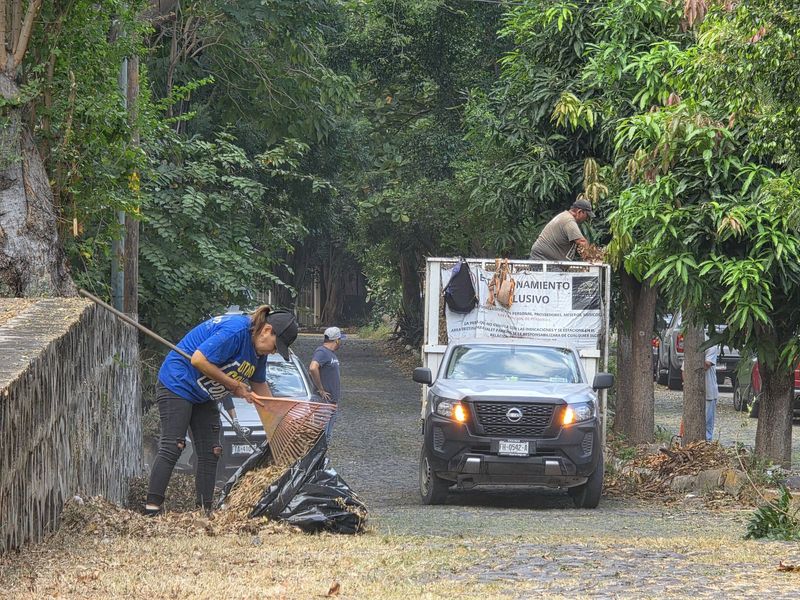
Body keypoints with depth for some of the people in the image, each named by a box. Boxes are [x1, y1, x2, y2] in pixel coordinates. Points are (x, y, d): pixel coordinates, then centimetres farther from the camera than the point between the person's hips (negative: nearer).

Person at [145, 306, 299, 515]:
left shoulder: (259, 348, 5)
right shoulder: (236, 331, -26)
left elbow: (259, 385, 18)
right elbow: (198, 359, -29)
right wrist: (235, 385, -21)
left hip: (204, 396, 10)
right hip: (177, 385, -10)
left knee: (210, 453, 4)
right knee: (172, 448, -16)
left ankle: (205, 511, 5)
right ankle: (152, 508, -19)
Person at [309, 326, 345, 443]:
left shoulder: (331, 353, 15)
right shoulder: (321, 352, -16)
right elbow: (313, 369, -33)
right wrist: (320, 389, -25)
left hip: (332, 401, 10)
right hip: (323, 402, -10)